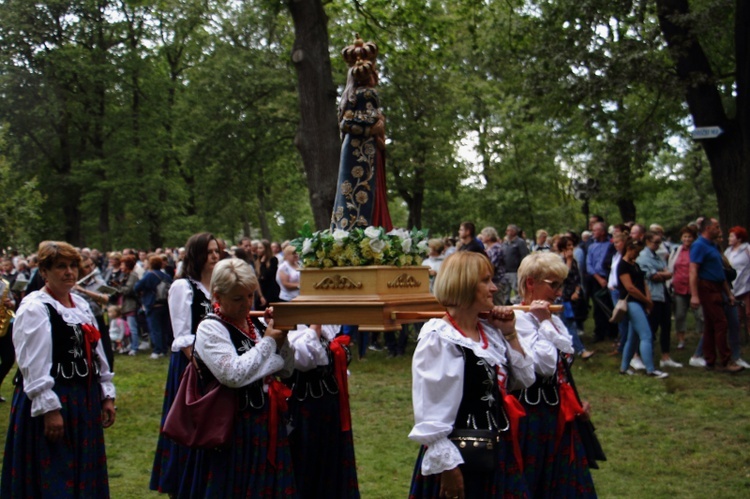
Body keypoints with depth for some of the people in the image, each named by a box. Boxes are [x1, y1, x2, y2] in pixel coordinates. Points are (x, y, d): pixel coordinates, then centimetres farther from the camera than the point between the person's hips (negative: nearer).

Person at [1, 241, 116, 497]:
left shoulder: (81, 304, 13)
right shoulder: (33, 308, -12)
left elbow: (97, 353, 16)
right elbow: (33, 365, -18)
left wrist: (107, 394, 13)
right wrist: (49, 408, -21)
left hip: (84, 401, 8)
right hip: (52, 402, -8)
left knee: (84, 474, 13)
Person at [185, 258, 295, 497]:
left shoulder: (255, 324, 9)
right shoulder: (210, 328, -10)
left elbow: (286, 370, 12)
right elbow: (234, 374, -24)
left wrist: (282, 338, -5)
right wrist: (268, 341, -13)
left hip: (268, 423, 6)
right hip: (234, 429, -6)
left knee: (270, 485, 12)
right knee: (237, 487, 2)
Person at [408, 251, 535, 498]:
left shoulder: (490, 333, 8)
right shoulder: (438, 339, -15)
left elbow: (524, 380, 13)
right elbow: (431, 416, -17)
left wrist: (510, 334, 4)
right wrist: (446, 465, -18)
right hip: (459, 457, -7)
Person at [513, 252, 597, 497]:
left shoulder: (554, 319, 11)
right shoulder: (521, 320, -16)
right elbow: (545, 366, -27)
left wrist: (575, 403, 14)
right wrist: (544, 323, -20)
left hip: (559, 411, 9)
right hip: (535, 413, -9)